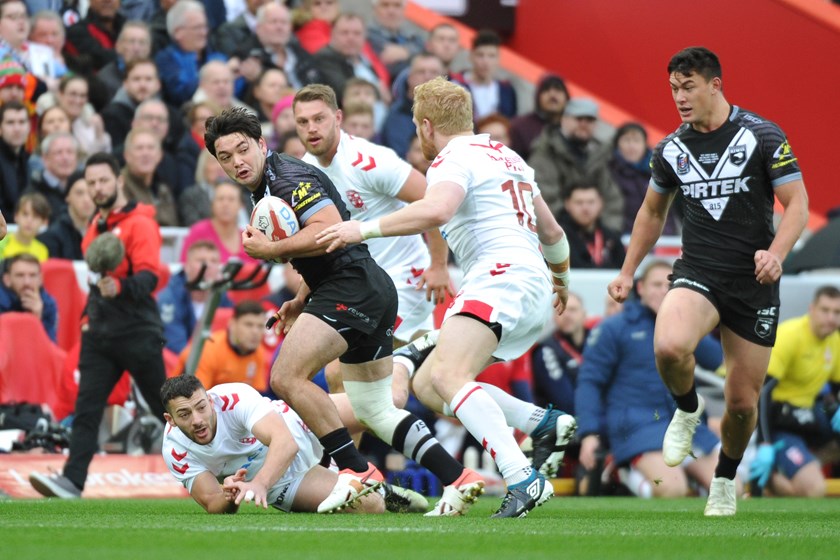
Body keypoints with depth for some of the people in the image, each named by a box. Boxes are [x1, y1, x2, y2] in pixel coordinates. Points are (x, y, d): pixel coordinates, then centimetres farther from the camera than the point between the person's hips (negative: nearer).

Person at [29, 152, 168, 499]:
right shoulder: (97, 226, 15)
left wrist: (119, 288, -39)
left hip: (137, 335, -6)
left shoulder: (139, 223, -9)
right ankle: (72, 481, -18)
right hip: (100, 334, 6)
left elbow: (149, 276, -21)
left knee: (164, 407, 5)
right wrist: (89, 315, 23)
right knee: (86, 409, -9)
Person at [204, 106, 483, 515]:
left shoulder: (288, 177, -11)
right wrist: (301, 300, 19)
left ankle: (356, 470, -16)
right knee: (375, 411, 15)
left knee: (286, 376, -18)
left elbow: (331, 230, -25)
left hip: (353, 284, -11)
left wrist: (270, 249, -19)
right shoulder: (264, 191, 20)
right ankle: (459, 478, 11)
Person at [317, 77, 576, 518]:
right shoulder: (506, 157, 26)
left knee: (447, 375, -28)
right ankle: (544, 423, 2)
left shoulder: (454, 159, -3)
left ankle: (523, 479, -44)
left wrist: (365, 229, -22)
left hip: (502, 277, -10)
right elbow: (551, 231, 34)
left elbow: (435, 211, -26)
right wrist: (561, 281, 52)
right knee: (426, 386, 11)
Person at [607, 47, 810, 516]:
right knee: (670, 346, -32)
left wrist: (776, 252, -26)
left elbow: (797, 204, -8)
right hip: (698, 275, 2)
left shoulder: (762, 137, -6)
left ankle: (726, 479, 31)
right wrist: (627, 272, 18)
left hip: (754, 284, -2)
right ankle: (687, 409, 1)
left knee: (743, 403, 2)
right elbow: (653, 212, 22)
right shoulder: (671, 150, 6)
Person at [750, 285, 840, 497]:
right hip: (779, 422, -9)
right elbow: (762, 390, -22)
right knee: (813, 489, -25)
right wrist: (765, 446, -27)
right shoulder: (790, 335, -18)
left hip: (806, 415, 9)